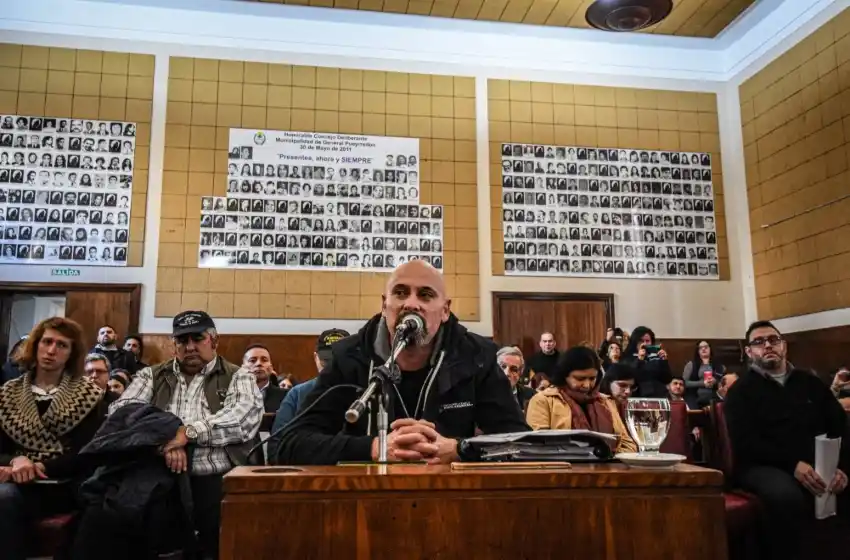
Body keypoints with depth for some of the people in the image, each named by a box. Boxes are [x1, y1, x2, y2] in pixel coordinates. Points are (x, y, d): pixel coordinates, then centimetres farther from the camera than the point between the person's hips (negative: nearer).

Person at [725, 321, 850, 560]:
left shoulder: (809, 382, 19)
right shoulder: (741, 391, 6)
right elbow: (745, 442, -6)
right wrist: (793, 464, -19)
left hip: (820, 466, 4)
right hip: (766, 466, -4)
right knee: (785, 495, -36)